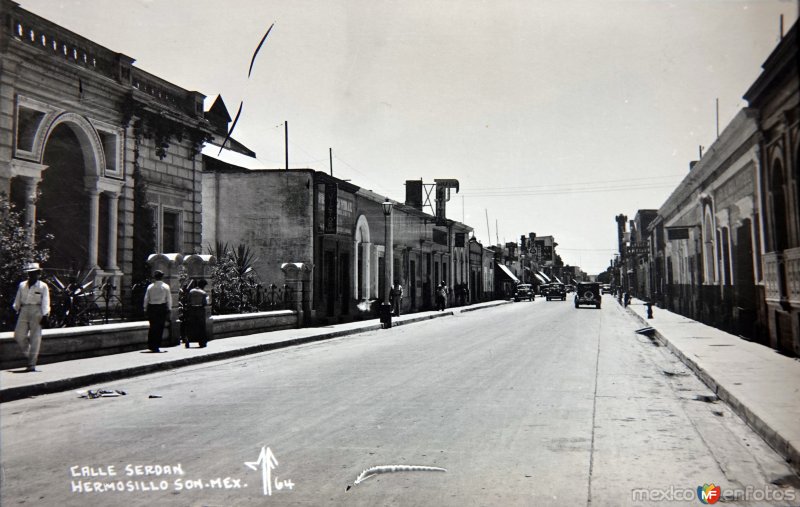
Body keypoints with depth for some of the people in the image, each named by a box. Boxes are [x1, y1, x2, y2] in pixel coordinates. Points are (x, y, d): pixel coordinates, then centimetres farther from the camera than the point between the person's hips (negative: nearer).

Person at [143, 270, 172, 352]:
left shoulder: (150, 287, 2)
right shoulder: (166, 287, -1)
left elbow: (146, 299, 3)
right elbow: (169, 299, -1)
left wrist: (145, 309, 10)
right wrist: (169, 309, 5)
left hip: (152, 308, 2)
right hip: (162, 308, -2)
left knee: (152, 327, 11)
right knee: (160, 328, 2)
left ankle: (151, 346, 13)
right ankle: (156, 346, 1)